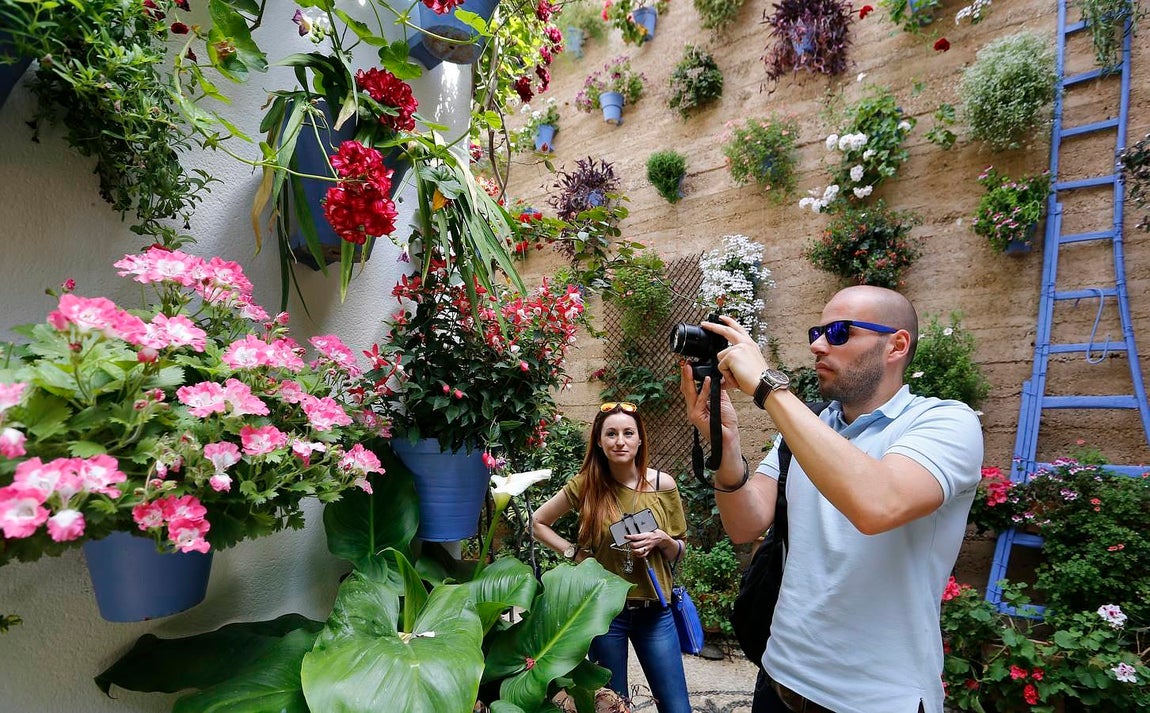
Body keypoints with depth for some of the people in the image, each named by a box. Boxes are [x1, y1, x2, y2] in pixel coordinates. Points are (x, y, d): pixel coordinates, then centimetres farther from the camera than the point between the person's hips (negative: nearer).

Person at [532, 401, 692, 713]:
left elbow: (678, 553, 4)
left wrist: (662, 540, -17)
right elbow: (538, 522, 6)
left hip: (653, 610, 1)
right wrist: (573, 552, -5)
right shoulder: (586, 484, -8)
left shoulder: (663, 484, -6)